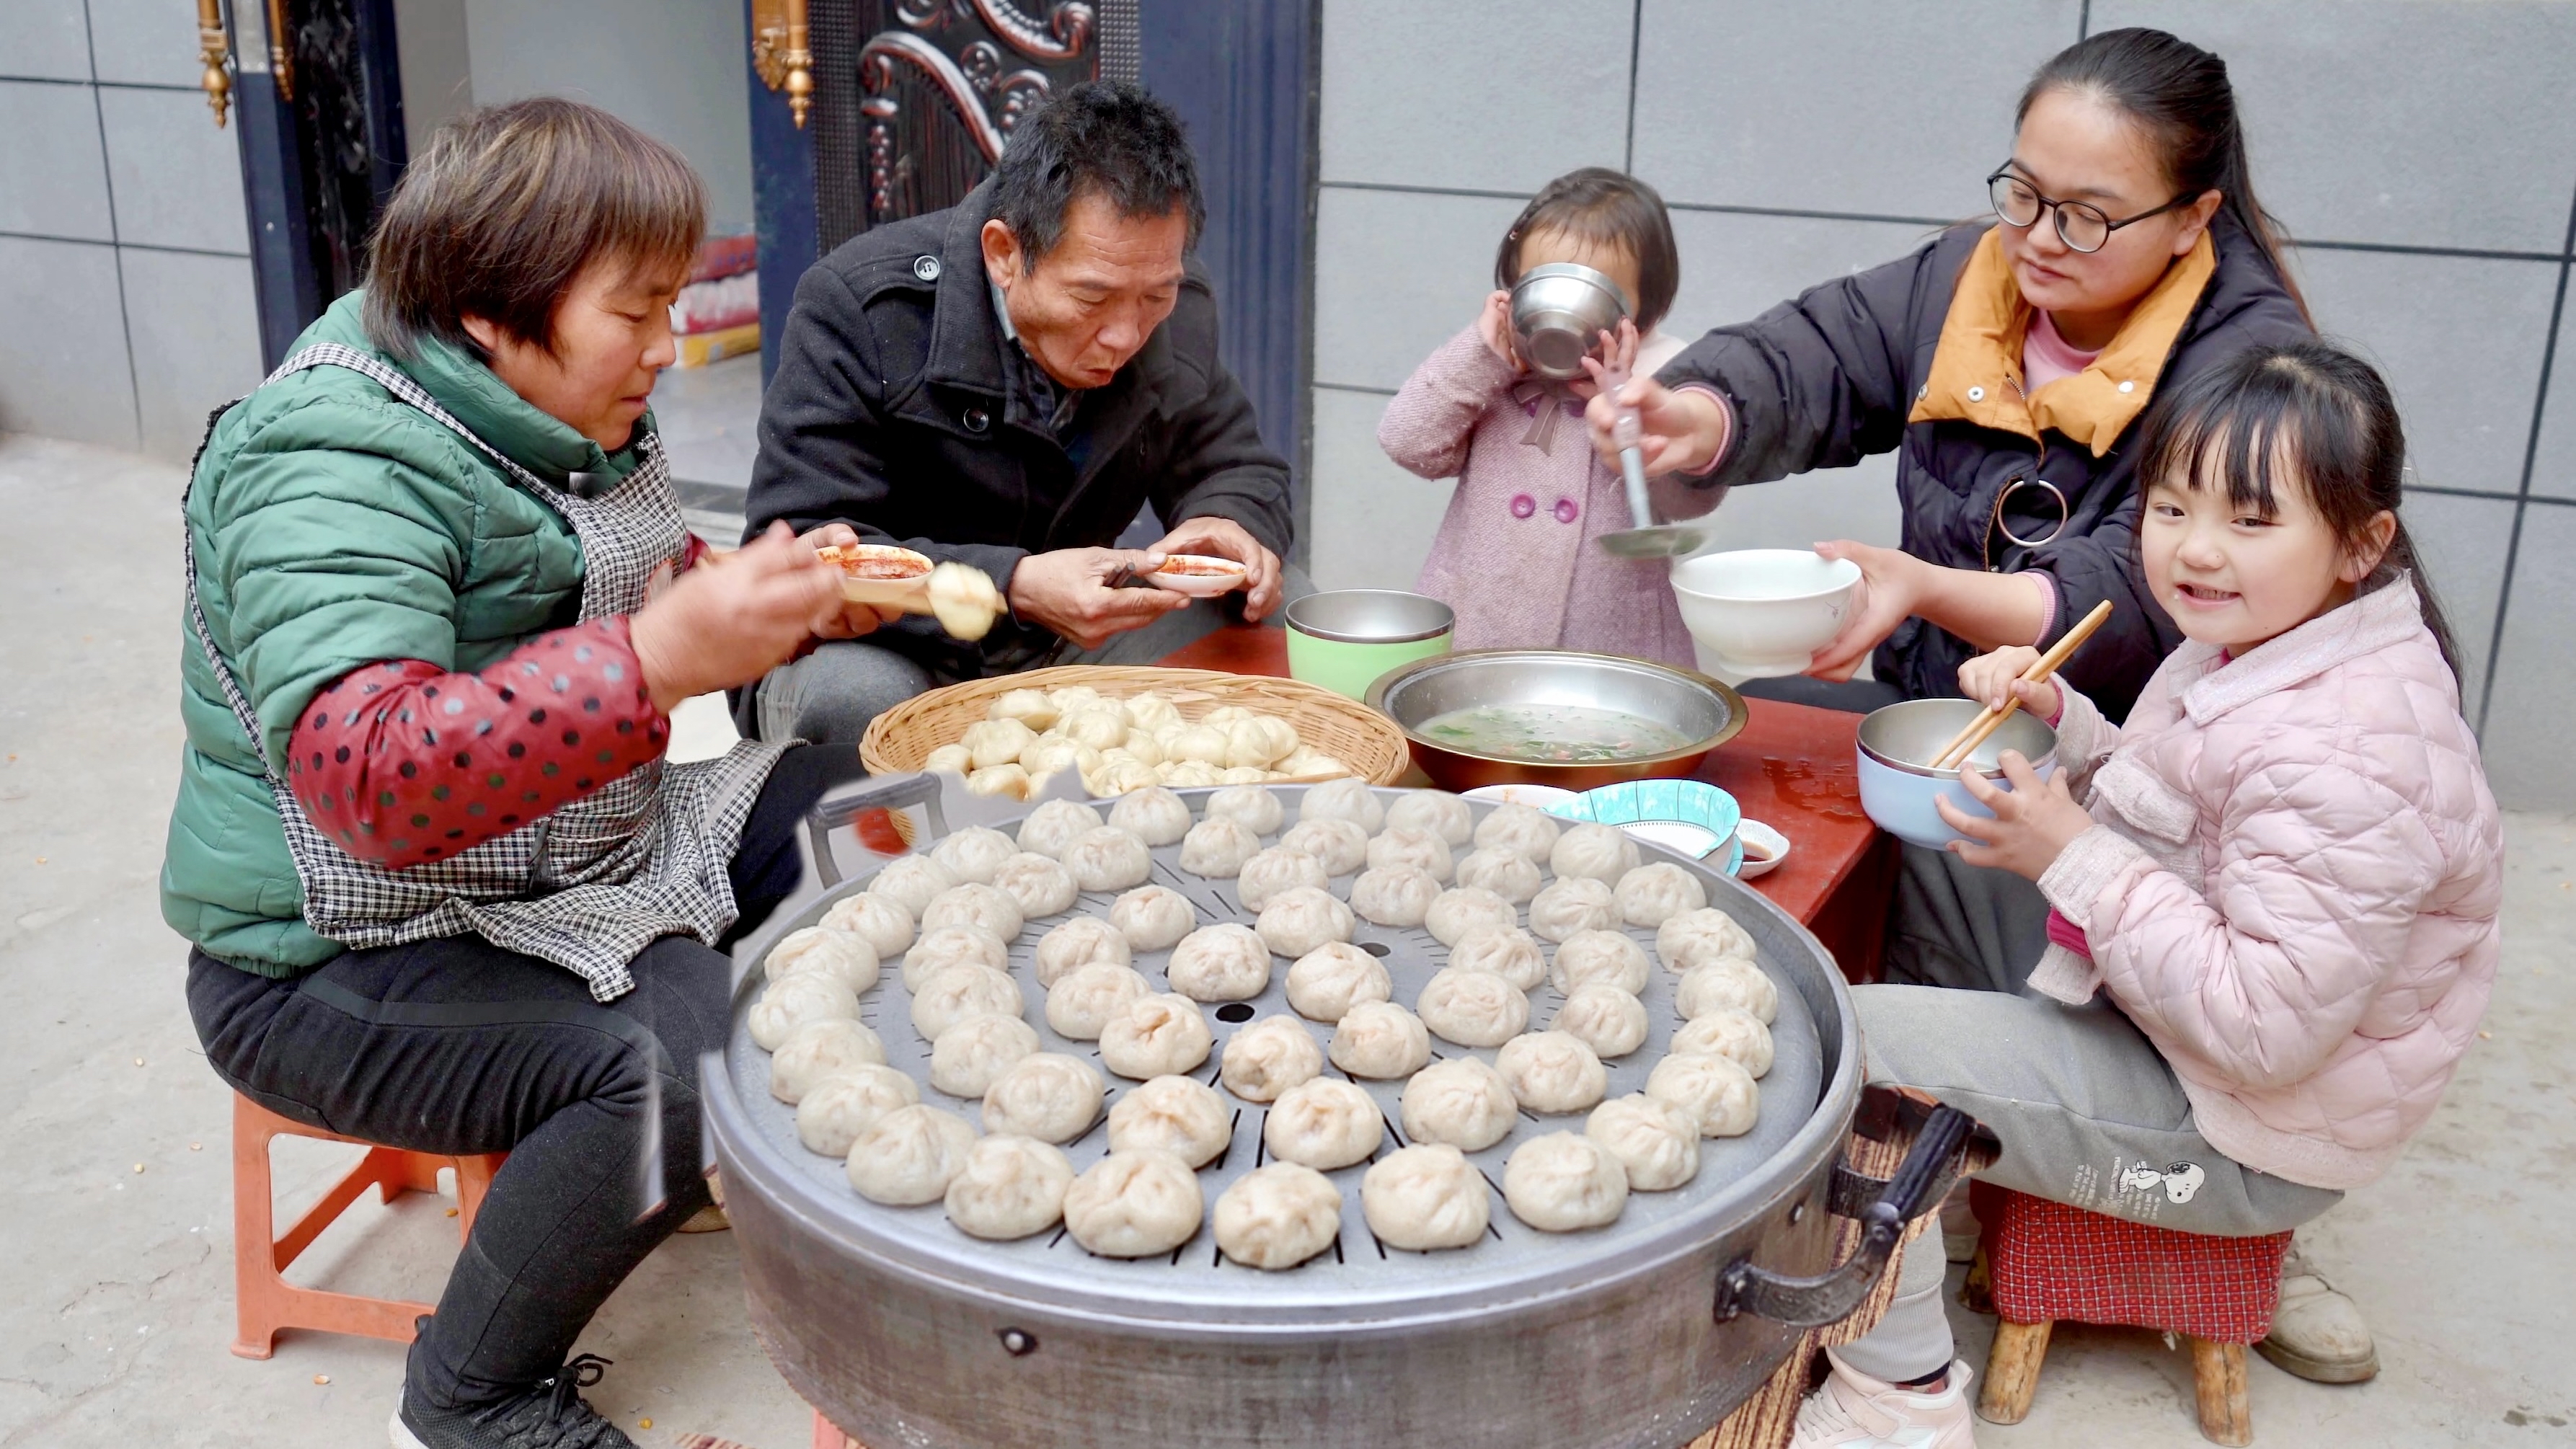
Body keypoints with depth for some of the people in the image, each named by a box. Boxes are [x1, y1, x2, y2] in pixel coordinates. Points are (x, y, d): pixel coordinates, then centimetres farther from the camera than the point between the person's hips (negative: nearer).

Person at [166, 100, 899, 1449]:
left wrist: (790, 599, -3)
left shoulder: (548, 417, 4)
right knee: (679, 1051, -31)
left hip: (563, 860, 9)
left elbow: (623, 602, 19)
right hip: (342, 959, -9)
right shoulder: (333, 474, -26)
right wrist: (663, 658, -50)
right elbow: (367, 776, -40)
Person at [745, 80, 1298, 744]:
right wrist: (1014, 587, -39)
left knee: (1285, 609, -13)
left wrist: (1228, 528, -17)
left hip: (1074, 642, 5)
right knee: (856, 698, -39)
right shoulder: (859, 304, -21)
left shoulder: (1180, 307, -4)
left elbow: (1233, 465, 11)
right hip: (896, 651, -4)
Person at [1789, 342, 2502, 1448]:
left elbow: (2269, 1026, -31)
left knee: (1851, 1046, -17)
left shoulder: (2347, 753, -30)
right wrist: (2059, 720, -4)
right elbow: (2169, 818, 14)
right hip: (2160, 1020, 10)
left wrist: (2071, 856, -29)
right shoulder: (2255, 646, 0)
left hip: (2236, 1134, -10)